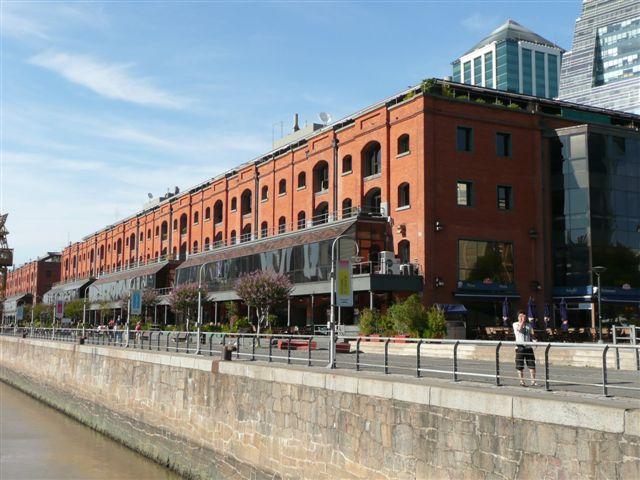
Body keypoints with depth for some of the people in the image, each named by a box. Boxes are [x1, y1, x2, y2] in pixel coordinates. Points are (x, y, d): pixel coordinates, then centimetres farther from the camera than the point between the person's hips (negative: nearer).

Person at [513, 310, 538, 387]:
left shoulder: (528, 325, 15)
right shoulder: (515, 324, 3)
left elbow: (532, 335, 20)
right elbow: (519, 328, -19)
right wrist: (522, 321, -17)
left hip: (528, 346, 3)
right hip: (520, 346, -3)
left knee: (532, 365, -2)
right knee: (520, 366, 1)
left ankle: (533, 381, 3)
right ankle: (522, 381, 11)